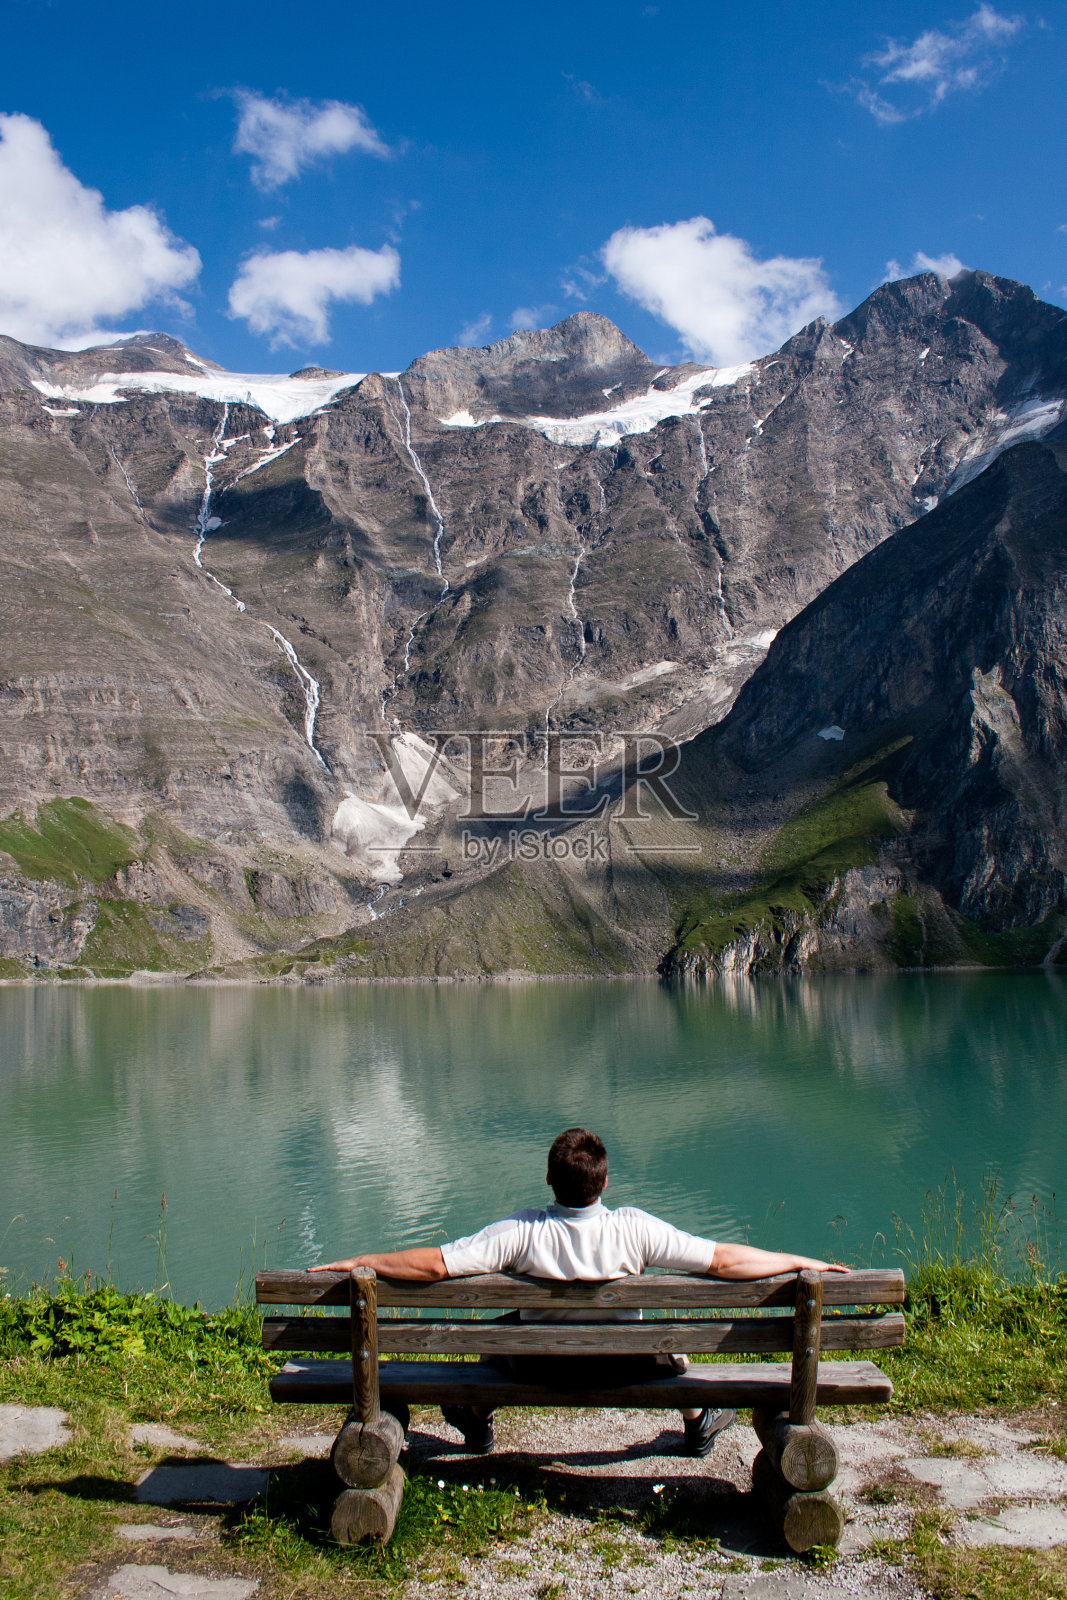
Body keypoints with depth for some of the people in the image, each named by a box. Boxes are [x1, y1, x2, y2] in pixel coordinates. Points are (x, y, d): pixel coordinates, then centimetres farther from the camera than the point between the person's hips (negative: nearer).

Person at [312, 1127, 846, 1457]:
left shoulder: (519, 1233, -26)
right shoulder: (635, 1229, -25)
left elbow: (433, 1263, -24)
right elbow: (723, 1260, -21)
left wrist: (357, 1262, -11)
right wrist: (804, 1262, -10)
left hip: (539, 1367, 0)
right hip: (626, 1366, 0)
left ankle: (478, 1421, 47)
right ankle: (697, 1424, 46)